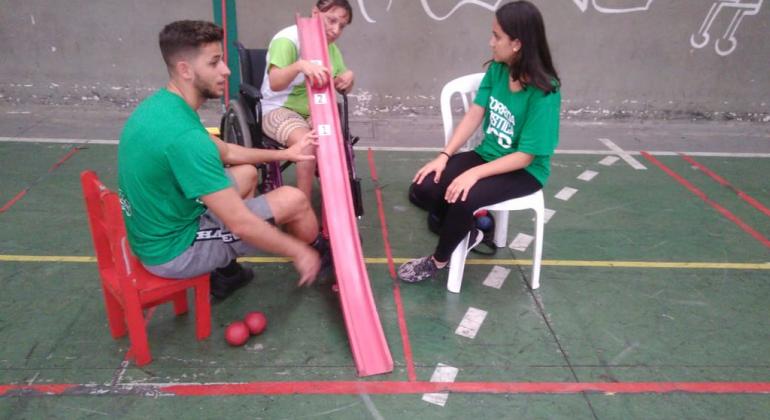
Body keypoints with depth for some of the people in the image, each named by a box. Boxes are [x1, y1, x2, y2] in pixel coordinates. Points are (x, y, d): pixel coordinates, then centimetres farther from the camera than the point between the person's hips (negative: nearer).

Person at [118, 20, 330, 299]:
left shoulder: (159, 105, 1)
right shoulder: (183, 135, -31)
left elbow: (225, 152, 17)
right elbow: (241, 225, -29)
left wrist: (284, 154, 20)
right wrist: (299, 253, -15)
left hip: (154, 233, 9)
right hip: (175, 250, -9)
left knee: (246, 174, 23)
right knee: (293, 200, -6)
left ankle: (224, 271, 24)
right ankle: (320, 254, 27)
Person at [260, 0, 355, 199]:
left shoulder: (330, 46, 7)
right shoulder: (287, 40, -16)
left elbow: (341, 88, 11)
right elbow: (275, 84, -29)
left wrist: (349, 77, -13)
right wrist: (299, 66, -48)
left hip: (315, 112, 7)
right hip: (279, 110, -6)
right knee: (309, 144, -34)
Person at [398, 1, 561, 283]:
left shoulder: (543, 94, -24)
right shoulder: (497, 70, -5)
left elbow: (525, 156, -23)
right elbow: (474, 114, -4)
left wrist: (475, 174, -30)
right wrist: (444, 156, -14)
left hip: (524, 172, -6)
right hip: (486, 155, 6)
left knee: (463, 198, -32)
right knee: (421, 189, -12)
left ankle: (439, 260, -2)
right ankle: (466, 233, 15)